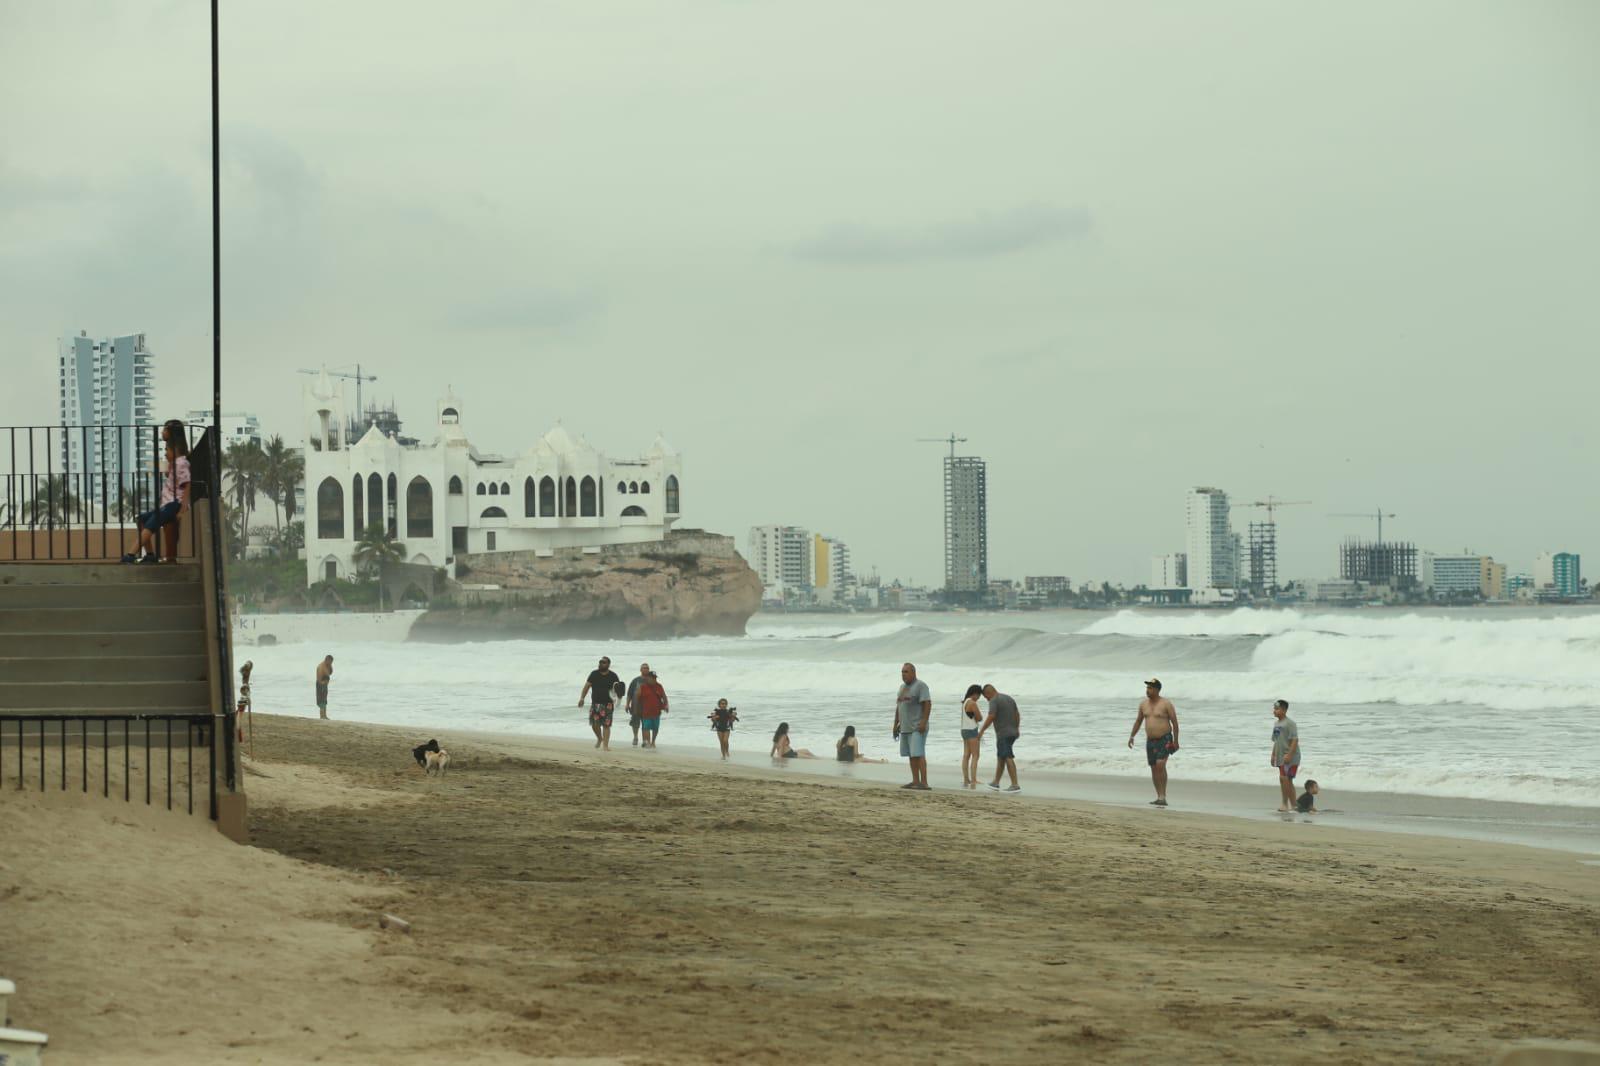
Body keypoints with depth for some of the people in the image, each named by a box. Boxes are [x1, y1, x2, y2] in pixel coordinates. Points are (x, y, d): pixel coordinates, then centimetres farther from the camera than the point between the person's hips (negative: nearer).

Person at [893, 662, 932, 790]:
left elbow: (927, 704, -15)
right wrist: (896, 724, 20)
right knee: (911, 755, 7)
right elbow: (898, 707, 23)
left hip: (917, 728, -9)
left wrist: (923, 722, -22)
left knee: (918, 754, -14)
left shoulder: (920, 686, -7)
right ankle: (915, 781, 10)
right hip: (905, 728, 9)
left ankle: (924, 783, -17)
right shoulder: (902, 687, 18)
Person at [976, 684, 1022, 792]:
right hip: (1012, 733, 9)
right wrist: (1017, 729, 35)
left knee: (1008, 758, -10)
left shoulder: (994, 701, -12)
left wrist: (981, 731, -15)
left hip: (1003, 734, -9)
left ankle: (1015, 785, -15)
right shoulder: (1009, 699, 15)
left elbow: (991, 717, -22)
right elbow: (1017, 715, 22)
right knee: (1000, 757, 18)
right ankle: (996, 783, 25)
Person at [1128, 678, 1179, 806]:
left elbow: (1175, 722, -8)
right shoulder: (1143, 703, 6)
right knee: (1154, 768, 6)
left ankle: (1163, 797, -18)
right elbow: (1138, 721, 17)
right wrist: (1132, 736, 11)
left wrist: (1176, 740, -12)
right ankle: (1159, 797, 15)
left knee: (1160, 765, -20)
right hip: (1150, 741, 6)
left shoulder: (1166, 704, -10)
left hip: (1165, 740, -6)